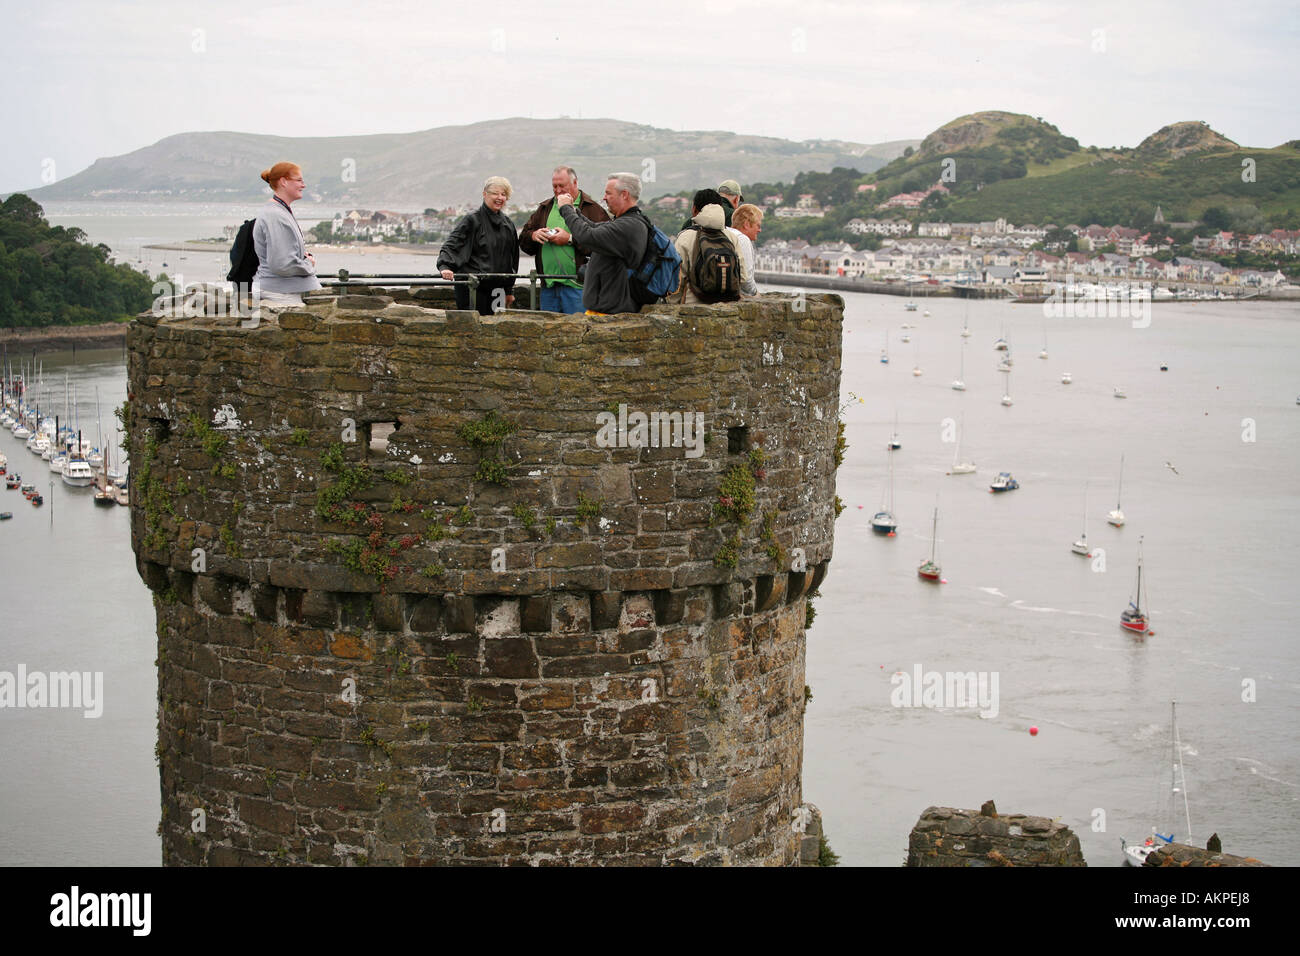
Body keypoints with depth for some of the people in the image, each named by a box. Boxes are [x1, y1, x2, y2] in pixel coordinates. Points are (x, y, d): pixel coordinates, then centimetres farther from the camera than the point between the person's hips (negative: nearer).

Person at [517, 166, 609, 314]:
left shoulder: (592, 209, -2)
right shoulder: (545, 208, 17)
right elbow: (523, 240, 18)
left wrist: (570, 239, -17)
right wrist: (534, 235, -4)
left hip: (576, 286, -6)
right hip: (548, 286, 6)